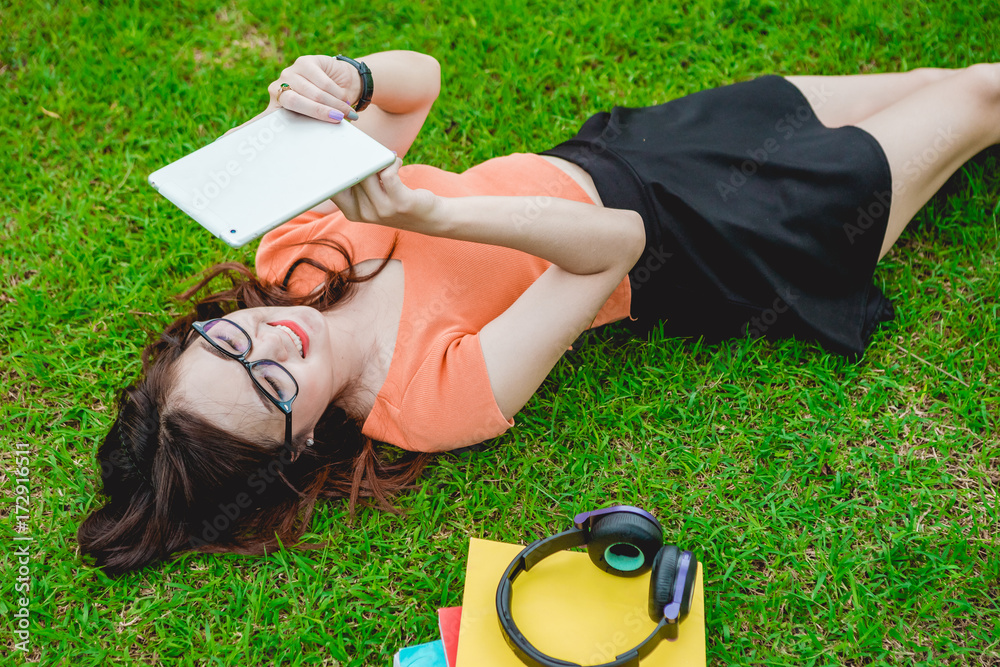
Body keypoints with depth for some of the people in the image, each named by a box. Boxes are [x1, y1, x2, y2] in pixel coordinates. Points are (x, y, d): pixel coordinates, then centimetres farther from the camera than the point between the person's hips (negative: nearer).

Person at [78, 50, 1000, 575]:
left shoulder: (293, 248, -17)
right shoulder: (438, 394, -34)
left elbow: (418, 77, -13)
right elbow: (616, 244, -34)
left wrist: (343, 78, -37)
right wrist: (431, 216, -47)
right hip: (690, 249, -5)